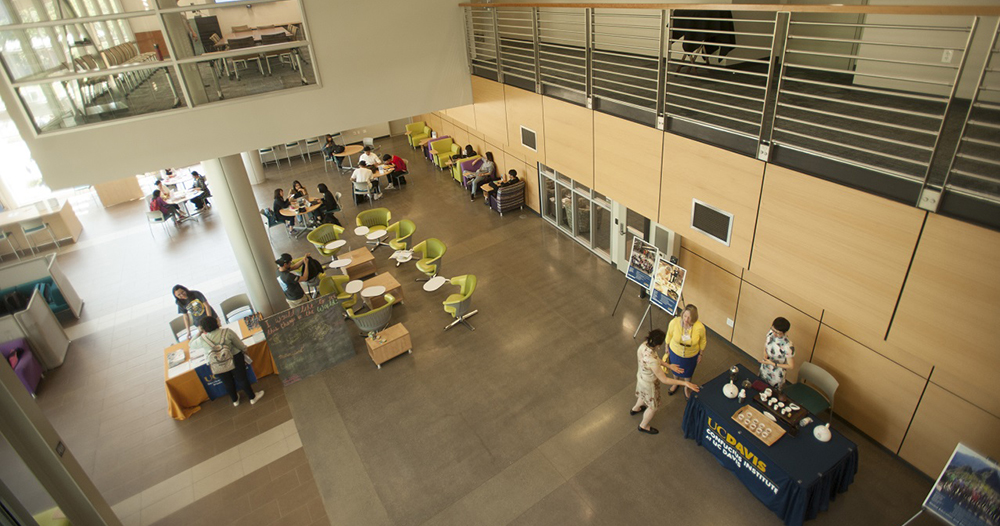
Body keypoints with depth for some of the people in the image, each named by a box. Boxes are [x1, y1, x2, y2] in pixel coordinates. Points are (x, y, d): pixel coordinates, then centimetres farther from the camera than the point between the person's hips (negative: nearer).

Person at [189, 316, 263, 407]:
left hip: (217, 368, 1)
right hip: (234, 361, -1)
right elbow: (241, 346, -9)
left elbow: (191, 345, 7)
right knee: (242, 379, 20)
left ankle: (235, 400, 50)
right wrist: (244, 350, 11)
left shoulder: (202, 340, -16)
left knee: (228, 384, 25)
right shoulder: (227, 332, -19)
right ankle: (252, 398, 38)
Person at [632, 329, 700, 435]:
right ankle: (643, 426, 49)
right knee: (653, 406, 23)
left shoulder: (644, 345, -22)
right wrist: (685, 383, -28)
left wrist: (669, 366, 1)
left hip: (641, 376, 7)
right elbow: (664, 380, -32)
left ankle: (635, 409, 68)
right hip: (649, 384, -7)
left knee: (644, 395, 39)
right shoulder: (652, 361, -45)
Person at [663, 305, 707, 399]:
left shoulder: (700, 327, -33)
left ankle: (686, 388, 59)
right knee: (675, 369, 28)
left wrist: (701, 354, 1)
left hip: (691, 355, 0)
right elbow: (669, 336, -11)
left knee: (688, 373, 27)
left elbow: (702, 341, -11)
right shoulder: (674, 322, -32)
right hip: (675, 352, 0)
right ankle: (676, 384, 61)